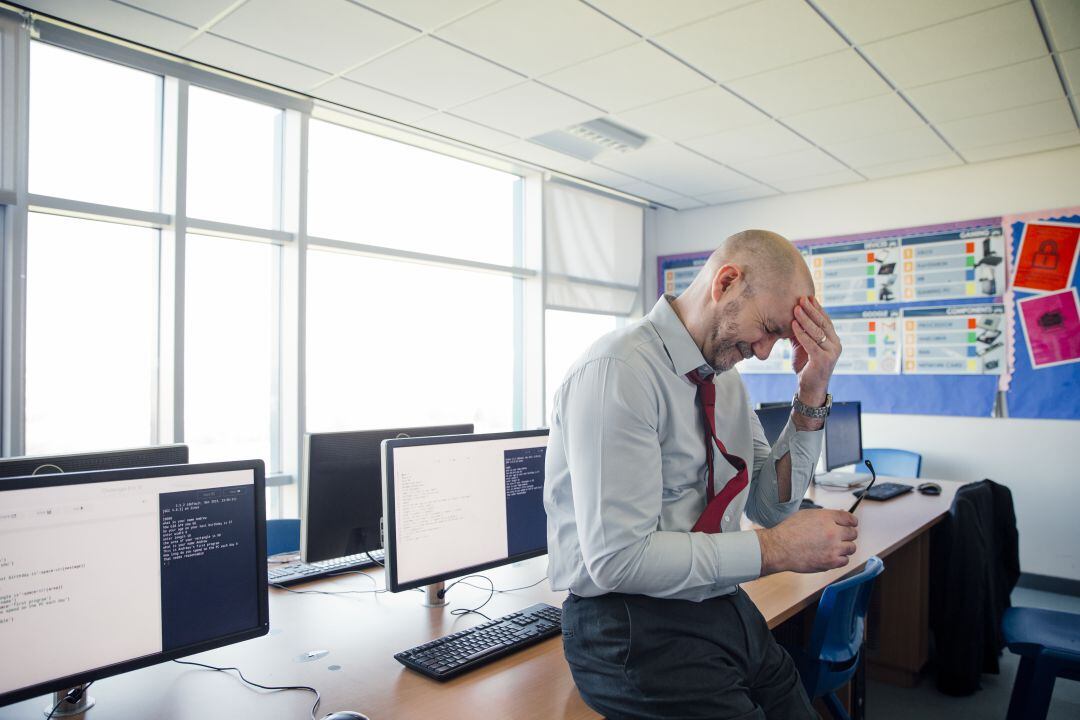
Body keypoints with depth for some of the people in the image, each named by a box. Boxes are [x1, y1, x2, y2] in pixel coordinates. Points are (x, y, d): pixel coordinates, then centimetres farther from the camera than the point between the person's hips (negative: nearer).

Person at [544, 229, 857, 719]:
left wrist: (812, 398, -4)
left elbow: (772, 504, 8)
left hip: (728, 610, 8)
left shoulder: (726, 376, 6)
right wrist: (774, 549, -20)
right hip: (641, 631, -8)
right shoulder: (617, 372, -21)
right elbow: (617, 558, -26)